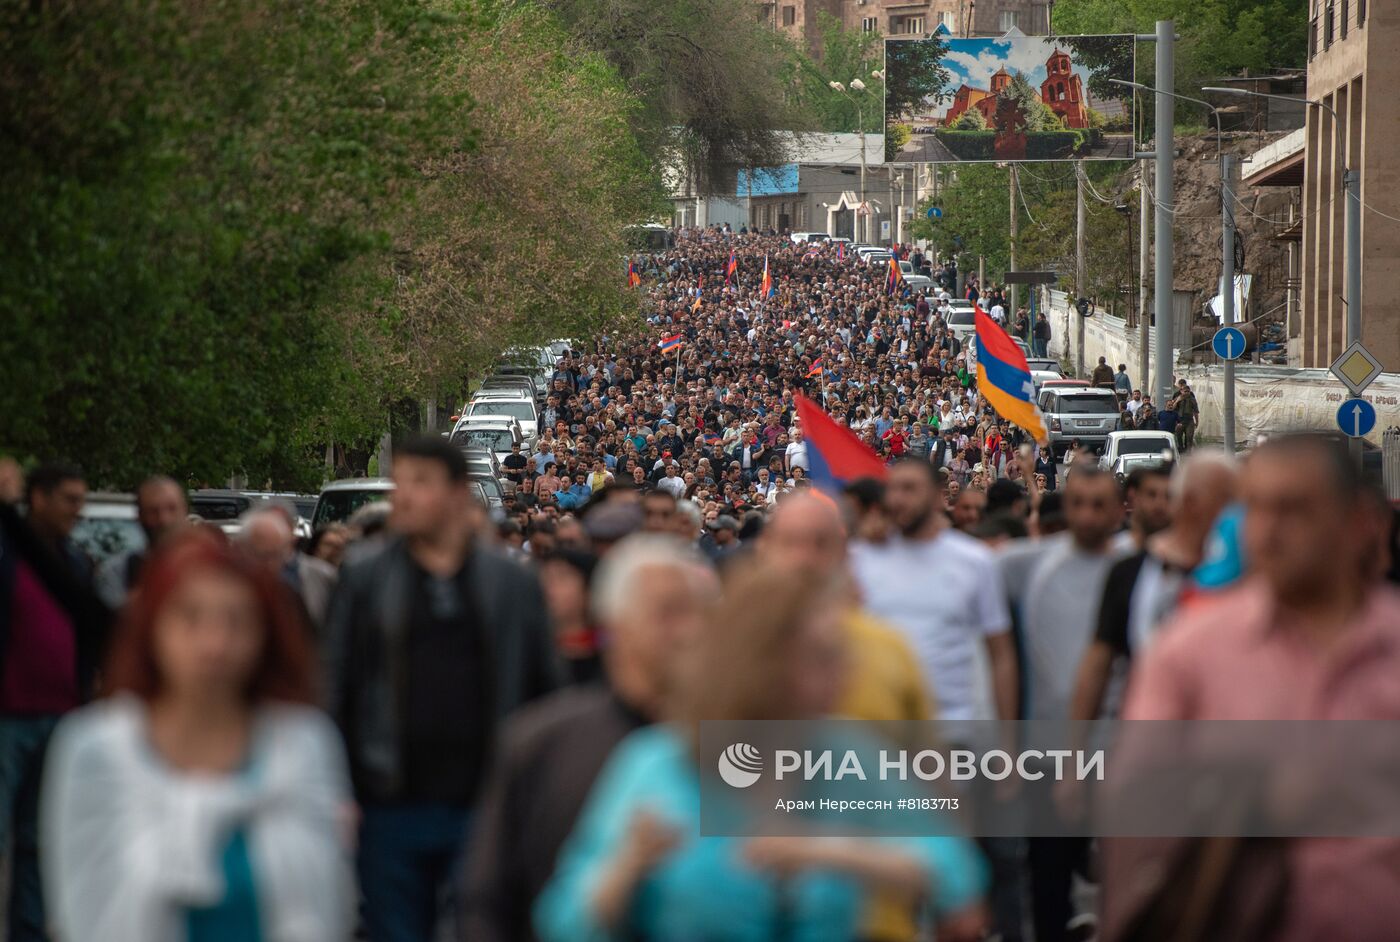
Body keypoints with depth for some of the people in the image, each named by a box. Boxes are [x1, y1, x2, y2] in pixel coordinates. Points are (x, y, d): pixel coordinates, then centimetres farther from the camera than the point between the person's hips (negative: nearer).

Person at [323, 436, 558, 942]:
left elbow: (545, 688, 8)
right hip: (391, 806, 0)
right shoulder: (363, 582, 5)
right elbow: (333, 689, 2)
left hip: (486, 806, 0)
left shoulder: (513, 585, 6)